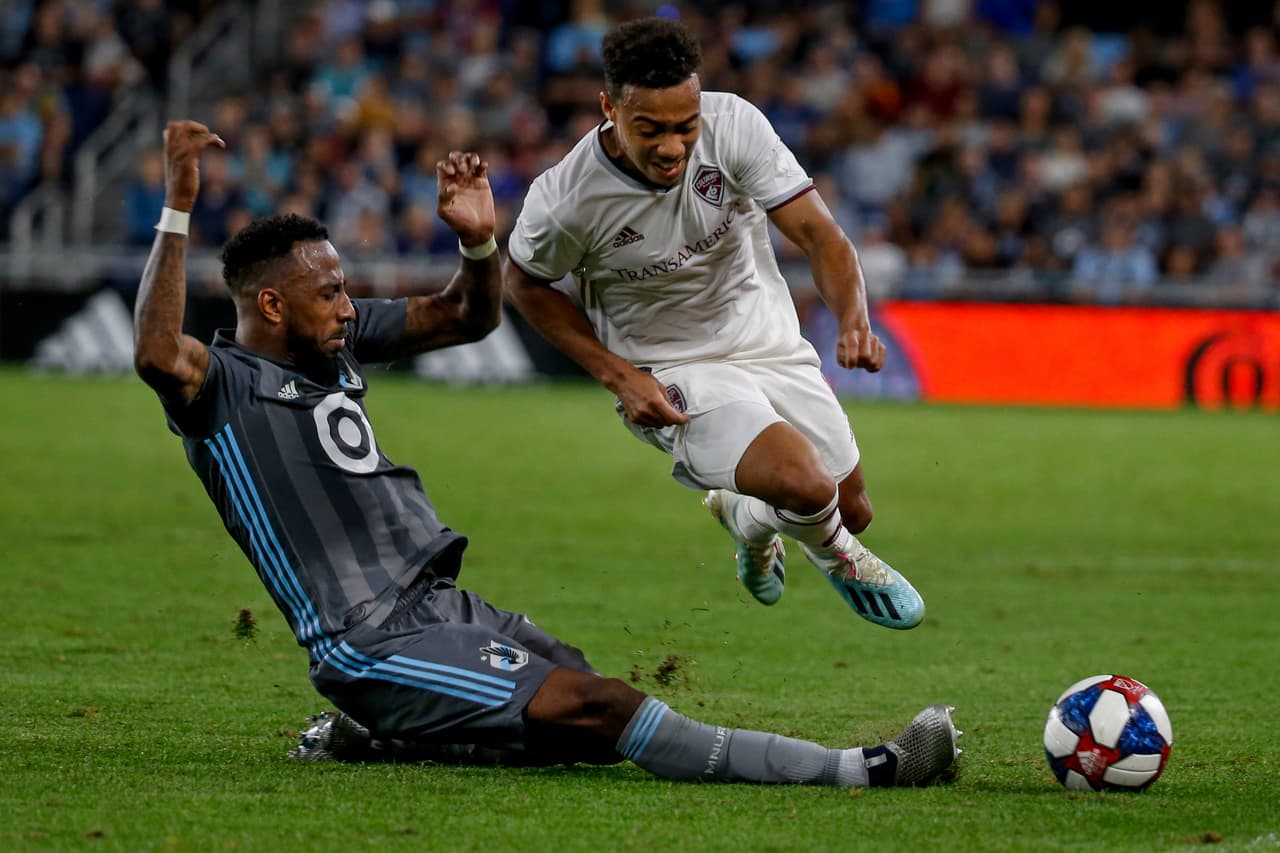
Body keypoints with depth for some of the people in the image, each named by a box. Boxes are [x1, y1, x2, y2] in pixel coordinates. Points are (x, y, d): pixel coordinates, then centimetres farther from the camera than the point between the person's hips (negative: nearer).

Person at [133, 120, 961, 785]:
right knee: (596, 705, -19)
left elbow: (469, 318, 20)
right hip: (376, 642, -10)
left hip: (447, 607, 10)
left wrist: (479, 241, -1)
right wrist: (178, 207, -35)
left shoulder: (339, 341, 13)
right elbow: (157, 354, -35)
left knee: (595, 732, 1)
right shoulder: (223, 386, -11)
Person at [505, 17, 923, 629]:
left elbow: (817, 233, -24)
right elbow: (525, 283, -5)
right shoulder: (565, 199, -25)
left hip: (770, 345, 4)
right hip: (671, 378, -4)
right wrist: (618, 376, -13)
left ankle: (747, 517, 51)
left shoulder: (733, 125, -22)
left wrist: (853, 320, -44)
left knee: (850, 510, 15)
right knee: (805, 485, -28)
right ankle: (838, 557, 12)